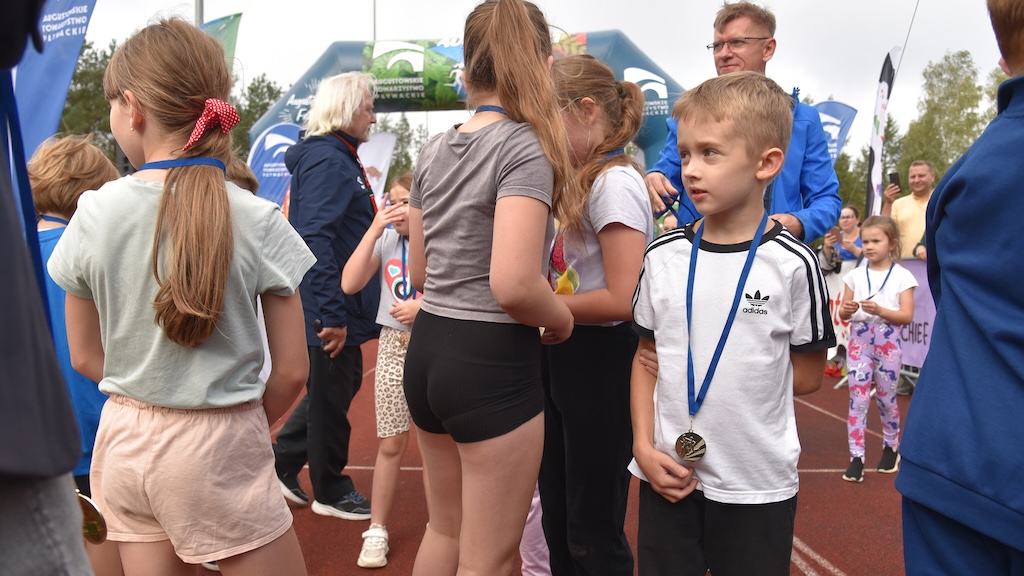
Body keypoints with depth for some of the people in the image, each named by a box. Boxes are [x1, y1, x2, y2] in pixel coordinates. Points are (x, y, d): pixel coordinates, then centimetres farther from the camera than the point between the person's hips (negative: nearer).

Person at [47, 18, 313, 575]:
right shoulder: (258, 220, -13)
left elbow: (85, 357, 5)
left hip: (124, 440, 4)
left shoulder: (94, 212, -6)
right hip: (218, 447, -3)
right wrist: (246, 425, 8)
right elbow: (291, 370, -9)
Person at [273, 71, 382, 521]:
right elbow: (316, 239, -27)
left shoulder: (338, 158, 15)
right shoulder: (328, 161, -18)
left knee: (343, 385, 21)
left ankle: (282, 463, 32)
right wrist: (332, 314, -28)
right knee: (331, 397, 5)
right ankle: (330, 492, 23)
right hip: (331, 311, -10)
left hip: (339, 307, 10)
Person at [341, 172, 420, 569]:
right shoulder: (386, 239, 1)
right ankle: (377, 530, 20)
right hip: (394, 345, 2)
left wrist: (424, 306, -21)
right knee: (390, 444, 7)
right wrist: (374, 230, -12)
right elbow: (349, 284, -9)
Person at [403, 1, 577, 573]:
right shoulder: (526, 146, -15)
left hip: (428, 348, 8)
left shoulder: (434, 150, 8)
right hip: (494, 362, -8)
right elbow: (513, 285, -27)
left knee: (445, 527, 27)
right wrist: (562, 318, -8)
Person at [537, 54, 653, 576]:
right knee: (557, 522, 20)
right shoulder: (581, 182, 12)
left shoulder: (615, 182, -16)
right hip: (562, 358, 9)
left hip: (600, 363, -9)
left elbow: (621, 299, -24)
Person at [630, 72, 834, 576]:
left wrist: (735, 382, -4)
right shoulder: (663, 256, -1)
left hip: (757, 483, -3)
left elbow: (807, 374, -2)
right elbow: (646, 357, 5)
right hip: (667, 476, 3)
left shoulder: (791, 264, -10)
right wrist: (644, 445, -3)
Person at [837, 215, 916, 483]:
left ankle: (891, 448, 32)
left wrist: (879, 310, -23)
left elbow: (907, 316, -8)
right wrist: (847, 310, -16)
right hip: (859, 340, 2)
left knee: (886, 399, 10)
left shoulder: (902, 276, -2)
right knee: (858, 399, -4)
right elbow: (843, 313, 7)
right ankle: (856, 457, -1)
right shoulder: (855, 275, 5)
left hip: (888, 342, -1)